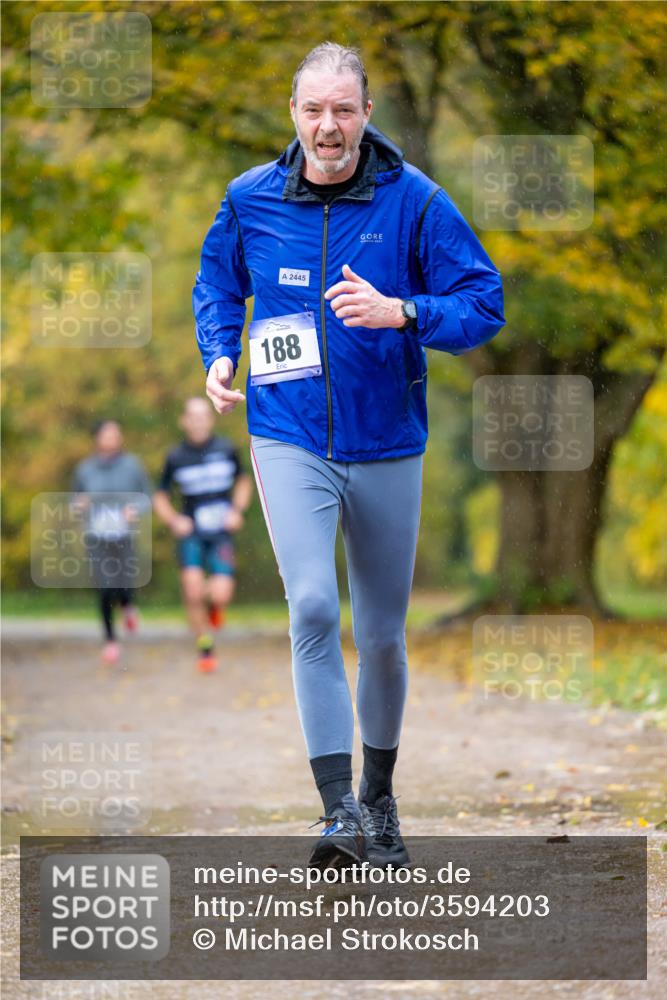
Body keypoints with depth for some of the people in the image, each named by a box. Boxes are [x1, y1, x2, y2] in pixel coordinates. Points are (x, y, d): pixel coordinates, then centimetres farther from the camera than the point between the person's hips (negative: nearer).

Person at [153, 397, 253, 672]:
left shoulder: (226, 450, 1)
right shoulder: (176, 457, 2)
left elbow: (244, 481, 19)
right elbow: (160, 497, 14)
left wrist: (238, 510, 3)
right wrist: (174, 520, -4)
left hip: (221, 531, 0)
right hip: (190, 531, 0)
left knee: (220, 595, -15)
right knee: (192, 589, -18)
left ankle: (213, 602, 24)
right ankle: (205, 647, 3)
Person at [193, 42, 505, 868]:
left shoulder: (414, 201, -7)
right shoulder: (251, 199, -1)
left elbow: (484, 304, -6)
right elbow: (216, 282, 19)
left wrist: (400, 312, -23)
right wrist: (219, 354, 2)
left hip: (386, 444, 0)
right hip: (289, 440, 0)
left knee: (382, 632, 10)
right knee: (313, 610, -19)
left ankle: (378, 800, 31)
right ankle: (340, 814, -17)